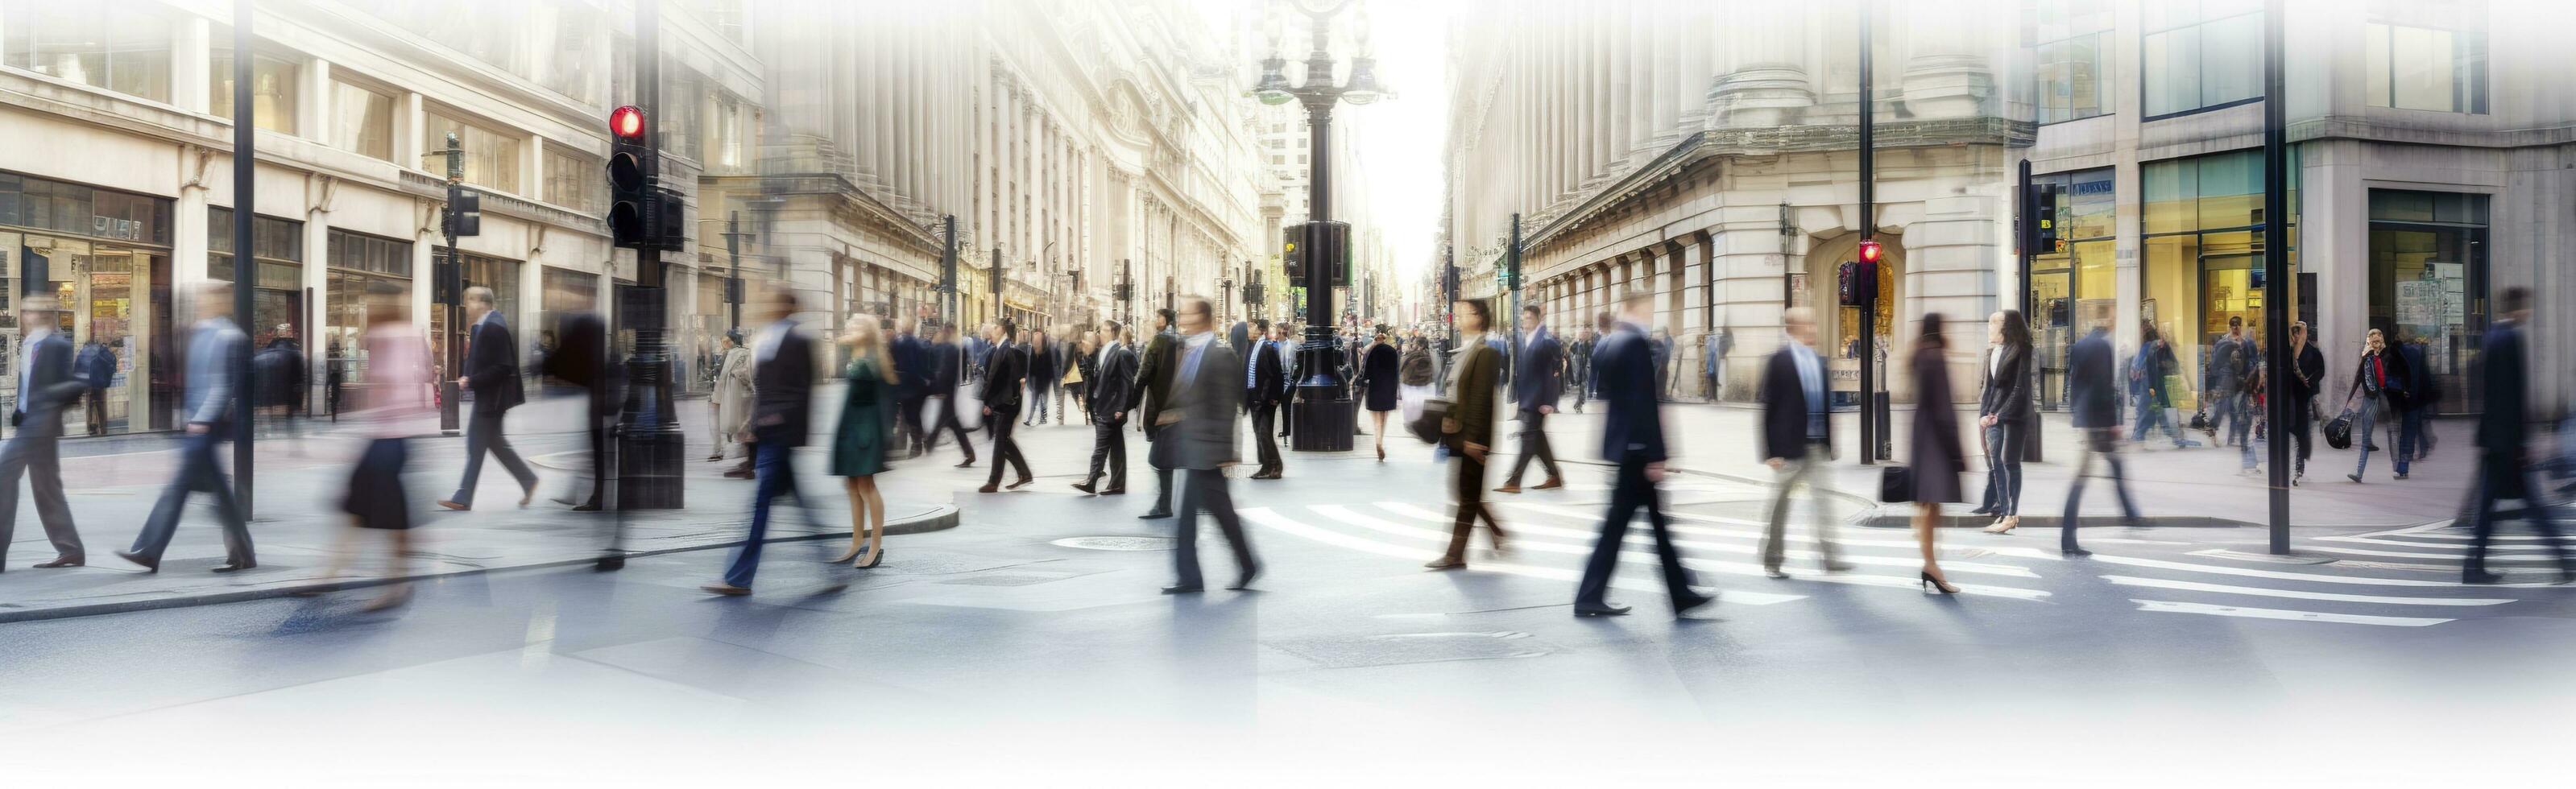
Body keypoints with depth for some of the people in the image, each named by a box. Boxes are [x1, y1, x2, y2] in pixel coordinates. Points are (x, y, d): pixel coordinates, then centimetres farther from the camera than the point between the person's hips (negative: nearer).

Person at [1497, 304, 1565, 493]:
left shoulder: (1547, 341, -12)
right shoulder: (1522, 340, 10)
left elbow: (1559, 366, -13)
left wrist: (1548, 401, -14)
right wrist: (1516, 397, 10)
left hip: (1539, 398, -8)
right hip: (1526, 398, 8)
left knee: (1529, 437, -8)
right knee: (1537, 437, 13)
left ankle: (1513, 482, -10)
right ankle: (1555, 476, 23)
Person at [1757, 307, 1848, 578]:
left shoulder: (1819, 362, 10)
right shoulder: (1779, 361, -7)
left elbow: (1826, 406, 13)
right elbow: (1769, 407, -9)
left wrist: (1829, 444, 10)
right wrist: (1771, 451, -13)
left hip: (1817, 444, 5)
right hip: (1789, 445, -5)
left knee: (1822, 500, 0)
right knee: (1780, 503, 5)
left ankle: (1829, 555, 0)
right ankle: (1772, 560, 15)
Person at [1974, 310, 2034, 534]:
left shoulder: (2020, 351, -7)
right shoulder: (1992, 352, 13)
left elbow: (2020, 388, -11)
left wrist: (2000, 414, -15)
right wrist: (1984, 414, 1)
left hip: (2014, 415, -6)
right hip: (1994, 415, 6)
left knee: (2010, 462, -6)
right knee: (1996, 463, 2)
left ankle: (2011, 515, -4)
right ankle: (2003, 511, 6)